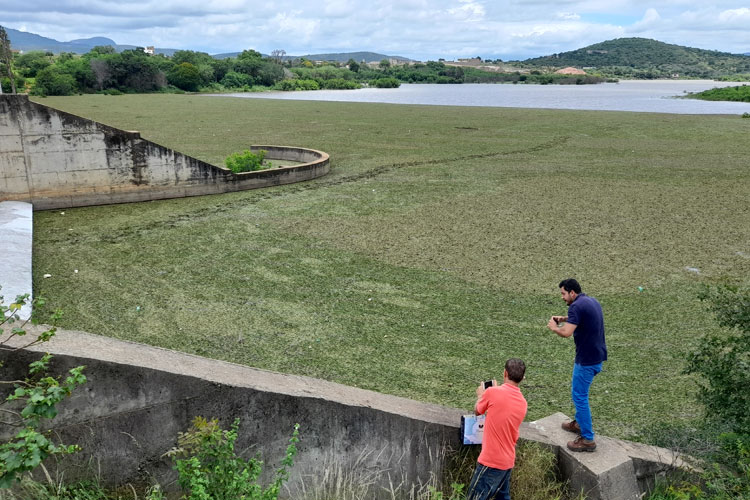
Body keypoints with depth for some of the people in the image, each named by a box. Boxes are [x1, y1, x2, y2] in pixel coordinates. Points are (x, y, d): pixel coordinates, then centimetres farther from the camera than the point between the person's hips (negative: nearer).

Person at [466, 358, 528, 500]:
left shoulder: (492, 392, -15)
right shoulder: (523, 403, 4)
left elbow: (477, 411, 3)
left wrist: (480, 395, 23)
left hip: (491, 461, -7)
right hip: (508, 460, 7)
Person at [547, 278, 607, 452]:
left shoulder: (576, 306, -21)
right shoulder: (592, 301, 10)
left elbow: (566, 333, -30)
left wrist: (554, 327, -10)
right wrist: (566, 319, 17)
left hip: (587, 360, -10)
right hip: (597, 356, 10)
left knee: (579, 396, -1)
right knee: (577, 389, 25)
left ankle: (587, 439, 4)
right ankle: (580, 422, 39)